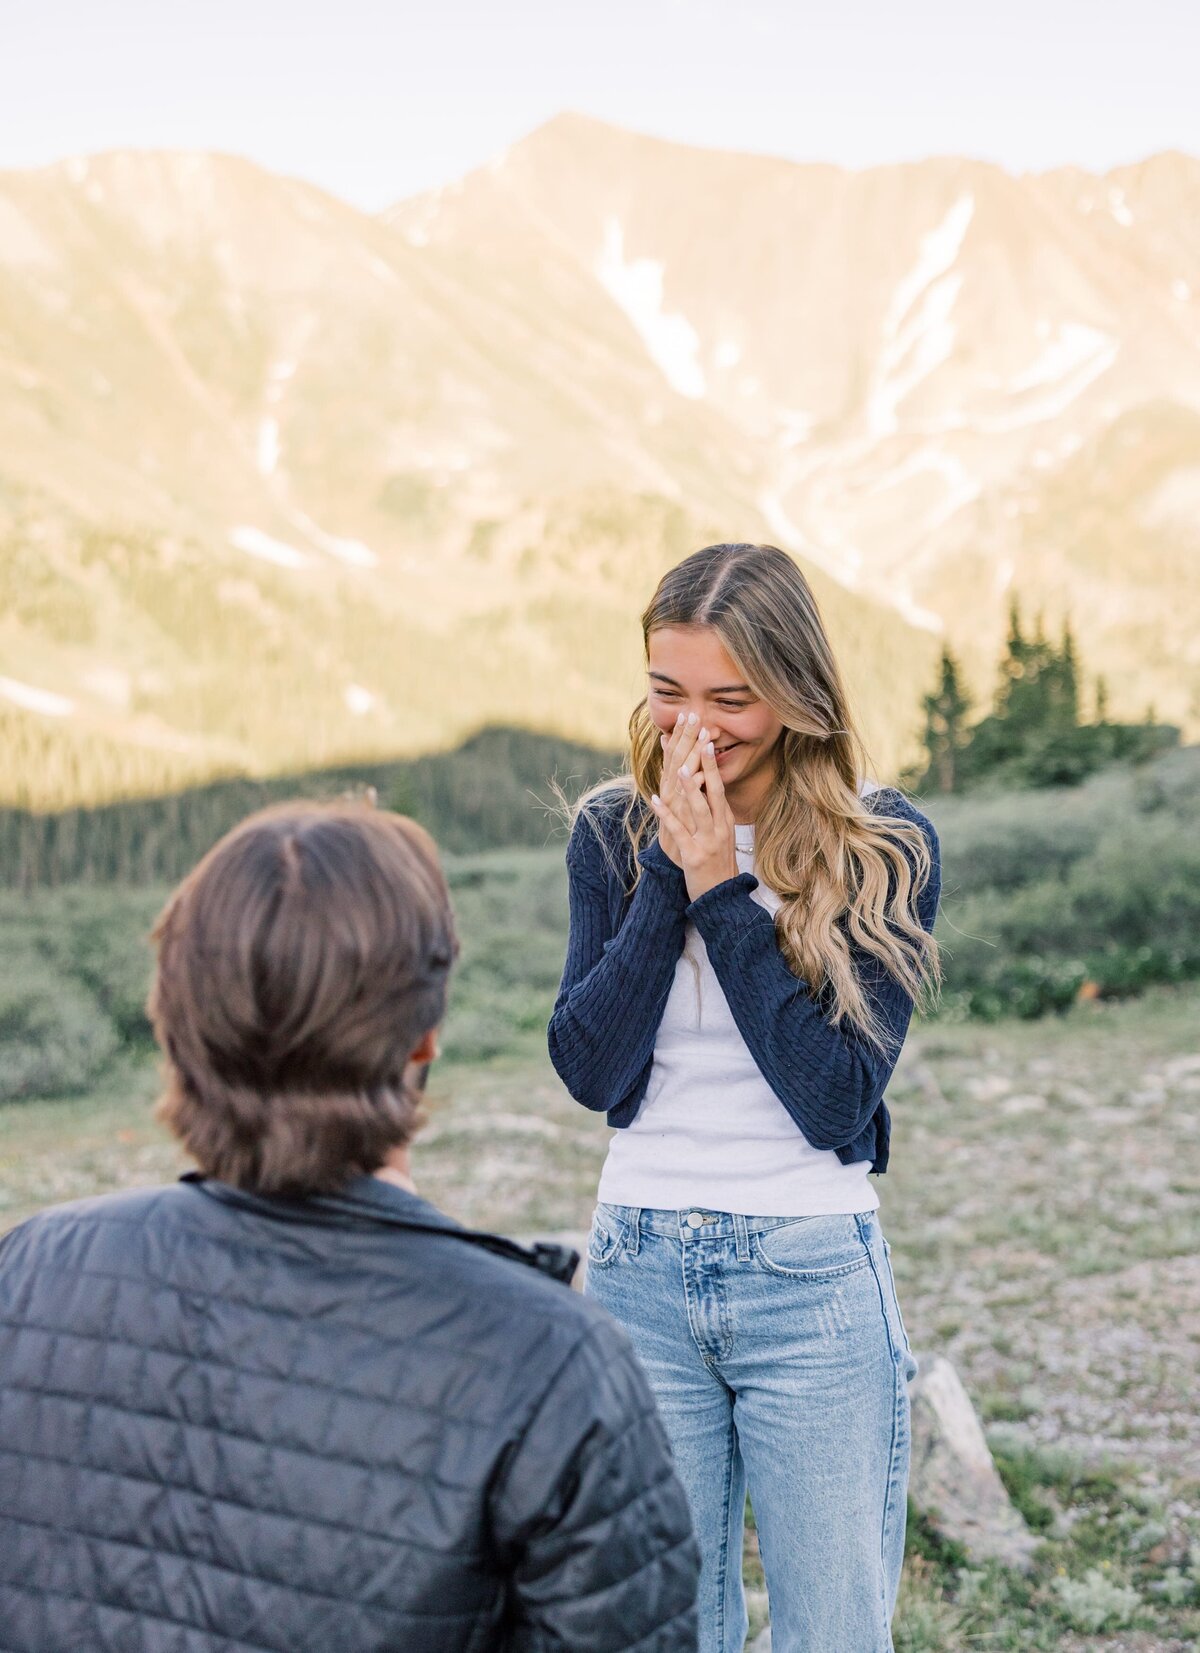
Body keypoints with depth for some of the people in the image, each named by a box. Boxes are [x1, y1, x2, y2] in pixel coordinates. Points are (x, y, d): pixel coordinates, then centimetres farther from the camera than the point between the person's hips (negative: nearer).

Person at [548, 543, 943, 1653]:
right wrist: (669, 874, -15)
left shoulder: (886, 847, -7)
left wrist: (723, 890, -18)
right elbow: (589, 1071, -8)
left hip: (815, 1281, -2)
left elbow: (838, 1102, -16)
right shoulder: (615, 831, 1)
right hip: (639, 1270, 2)